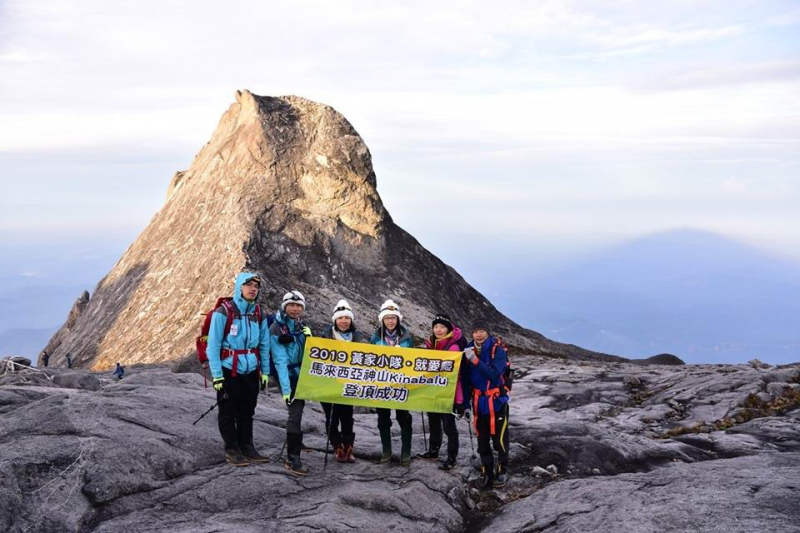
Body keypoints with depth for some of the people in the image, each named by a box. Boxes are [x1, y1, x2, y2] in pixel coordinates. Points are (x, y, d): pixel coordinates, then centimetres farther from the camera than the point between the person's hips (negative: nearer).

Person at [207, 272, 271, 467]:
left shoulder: (258, 314, 8)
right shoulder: (223, 312, -9)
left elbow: (264, 345, 12)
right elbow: (213, 346, -10)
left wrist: (265, 372, 8)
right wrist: (217, 375, -13)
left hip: (251, 372, 5)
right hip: (229, 372, -5)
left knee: (247, 412, 12)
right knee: (229, 413, 5)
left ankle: (247, 448, 23)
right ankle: (232, 451, 16)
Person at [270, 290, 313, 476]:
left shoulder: (301, 325, 8)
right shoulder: (276, 329, -14)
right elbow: (280, 361, -21)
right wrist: (285, 388, -26)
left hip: (302, 375, 7)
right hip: (289, 377, -7)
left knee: (297, 411, 19)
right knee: (295, 414, -13)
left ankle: (294, 443, 38)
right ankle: (292, 459, -11)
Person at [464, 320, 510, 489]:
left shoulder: (498, 350, -12)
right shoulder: (469, 350, 1)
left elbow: (494, 374, -26)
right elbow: (467, 378, 7)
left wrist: (475, 360, -34)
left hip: (497, 401, -4)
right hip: (479, 401, 4)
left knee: (499, 437, 2)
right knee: (482, 439, 9)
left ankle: (502, 470, 19)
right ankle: (486, 471, 21)